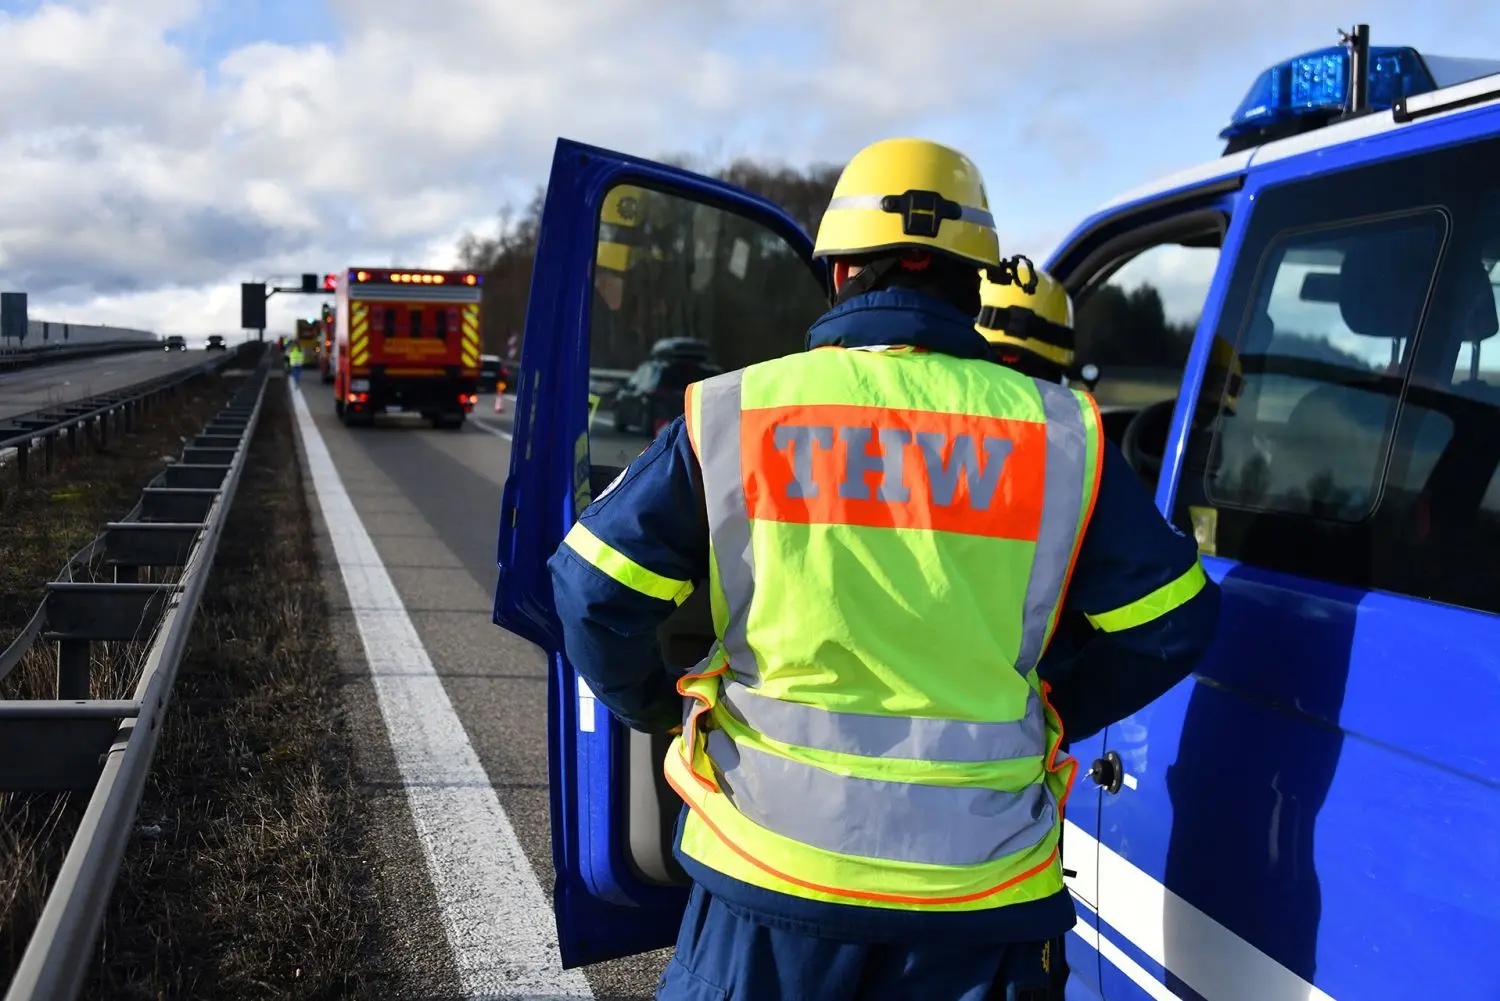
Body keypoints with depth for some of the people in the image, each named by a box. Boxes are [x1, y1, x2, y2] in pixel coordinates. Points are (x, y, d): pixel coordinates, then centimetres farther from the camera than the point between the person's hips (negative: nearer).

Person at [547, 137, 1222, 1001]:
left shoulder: (734, 415, -5)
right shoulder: (1060, 434, -2)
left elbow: (593, 588, -4)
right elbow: (1173, 625, 3)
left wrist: (655, 706, 14)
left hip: (771, 863, 0)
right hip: (979, 884, 1)